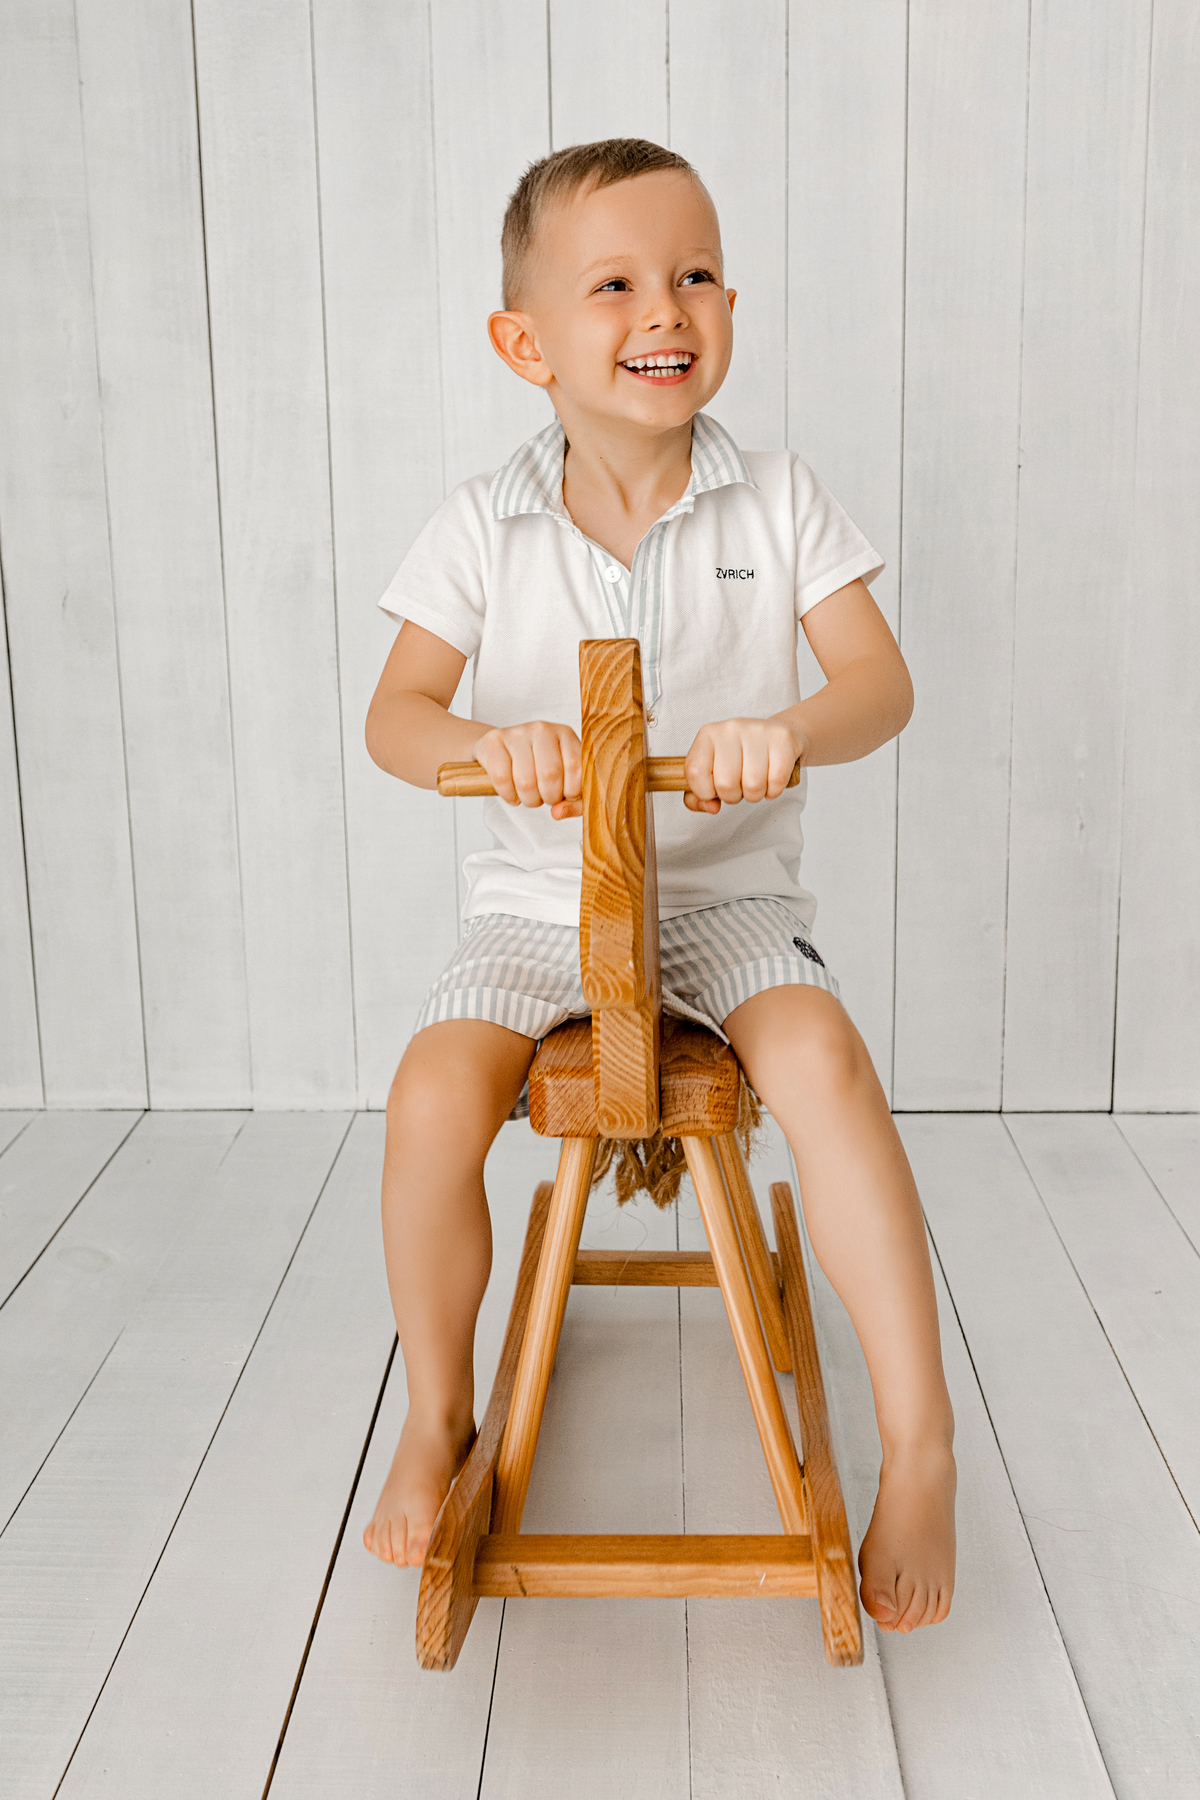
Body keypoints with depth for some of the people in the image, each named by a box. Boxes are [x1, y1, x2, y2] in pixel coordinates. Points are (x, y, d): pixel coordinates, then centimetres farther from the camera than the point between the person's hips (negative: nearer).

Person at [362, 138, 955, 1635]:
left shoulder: (779, 502, -2)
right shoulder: (483, 525, -2)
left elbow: (881, 681, -6)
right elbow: (393, 713, -5)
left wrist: (789, 731, -30)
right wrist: (487, 742, -29)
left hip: (726, 896, 0)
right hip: (536, 904, 1)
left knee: (822, 1060, -28)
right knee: (433, 1092, -24)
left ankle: (918, 1437, -12)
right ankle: (439, 1418, 3)